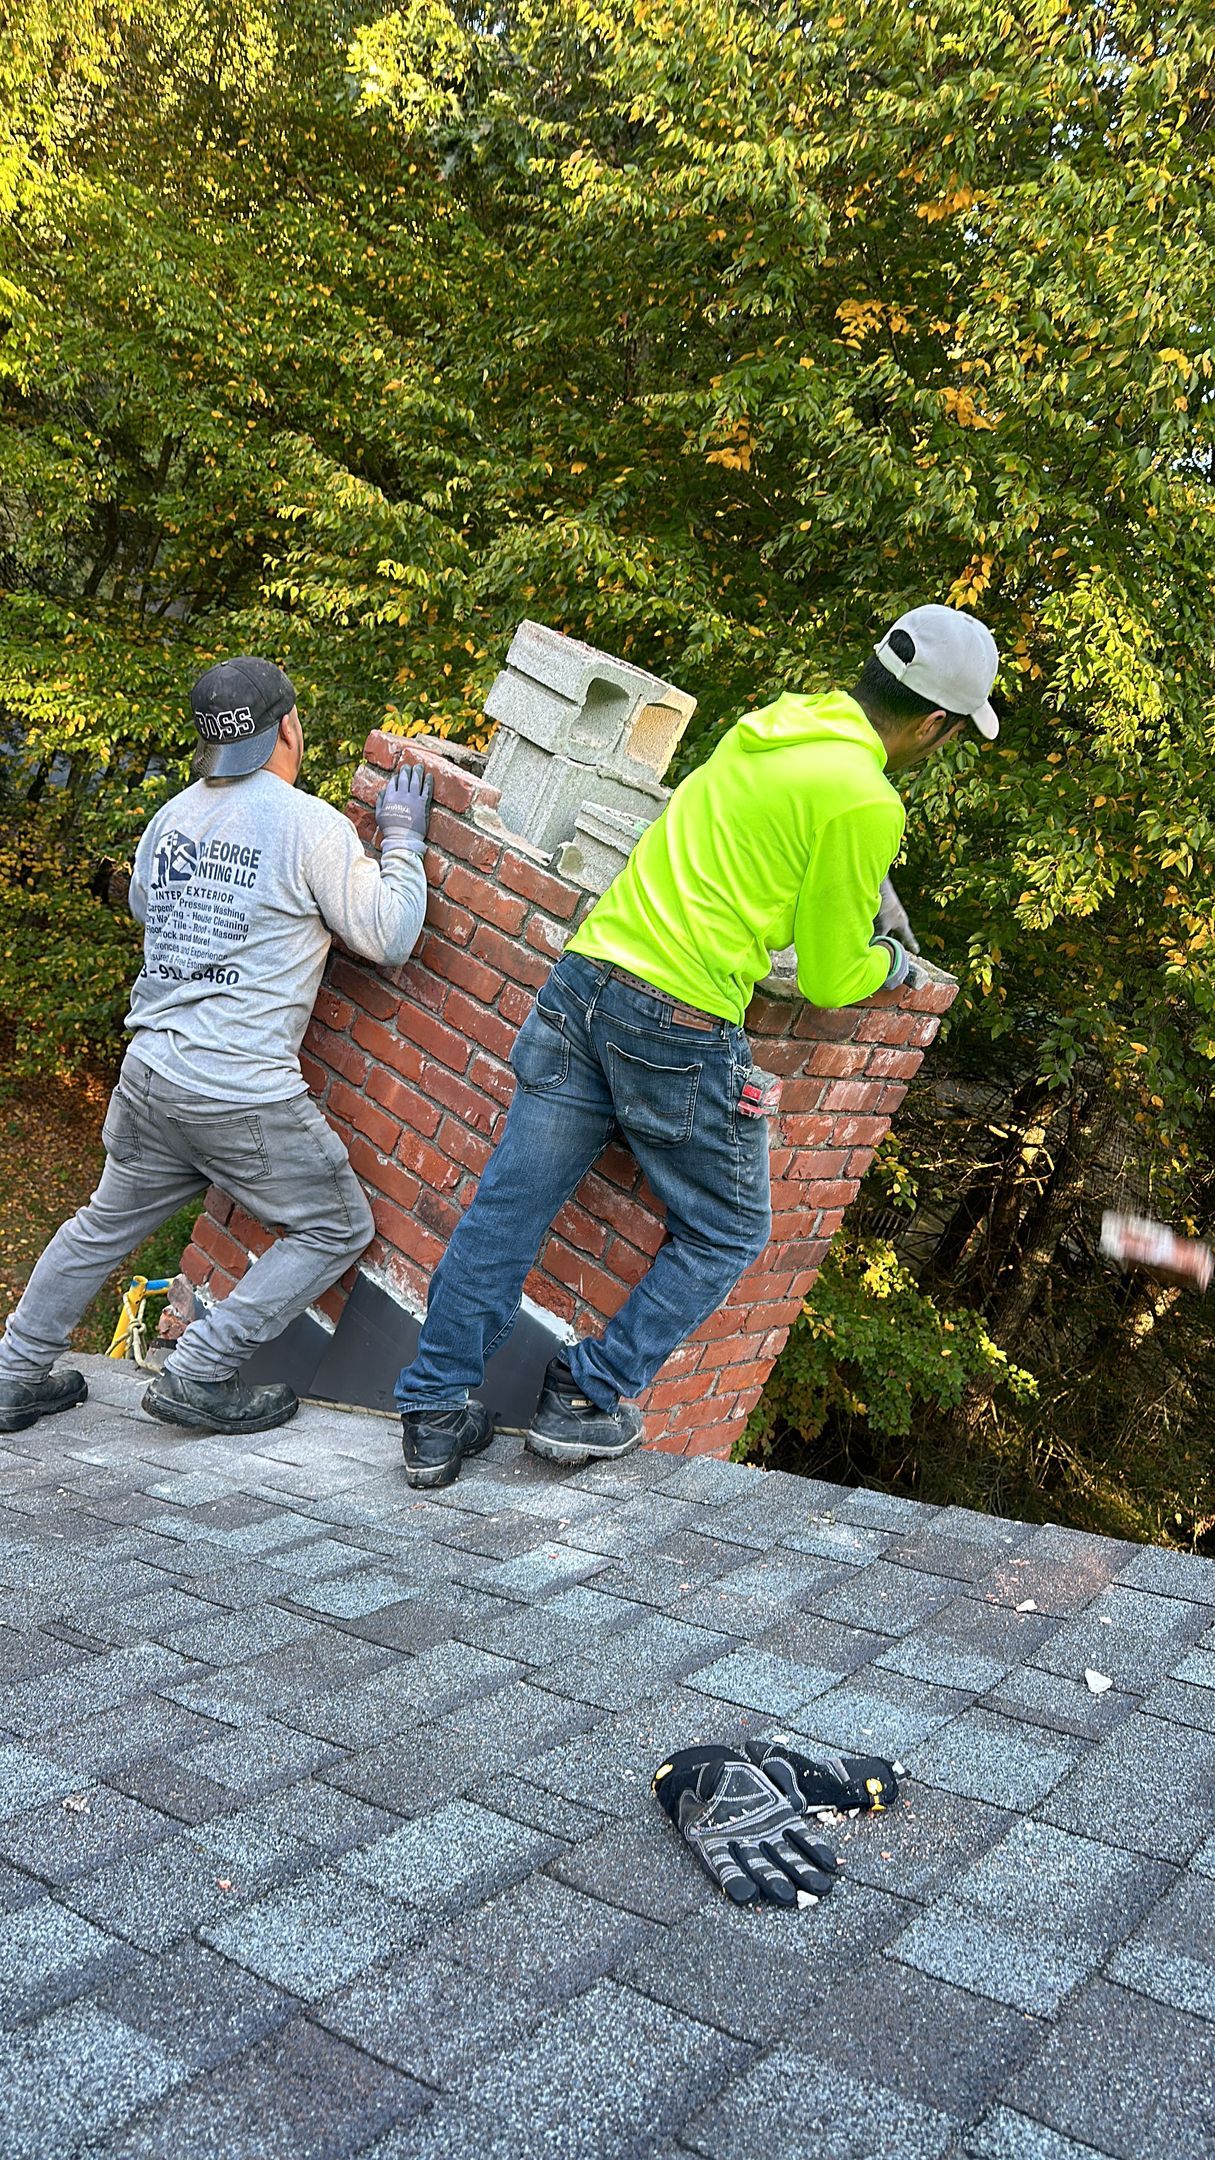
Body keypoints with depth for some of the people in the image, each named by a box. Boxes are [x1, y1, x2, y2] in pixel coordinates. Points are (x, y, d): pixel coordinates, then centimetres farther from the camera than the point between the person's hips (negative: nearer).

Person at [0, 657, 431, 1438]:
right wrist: (403, 838, 4)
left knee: (107, 1224, 26)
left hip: (150, 1072, 7)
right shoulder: (310, 824, -12)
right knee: (338, 1229, 11)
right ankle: (200, 1375, 7)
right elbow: (389, 937, -7)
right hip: (245, 1092, -7)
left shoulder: (175, 814, 7)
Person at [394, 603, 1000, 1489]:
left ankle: (436, 1415, 15)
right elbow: (828, 980, -1)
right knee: (728, 1233, 15)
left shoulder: (776, 721, 15)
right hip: (682, 1027, -7)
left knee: (507, 1207, 8)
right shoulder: (867, 803, -9)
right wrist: (888, 963, 20)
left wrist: (871, 905, 42)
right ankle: (590, 1398, 14)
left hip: (585, 976, 7)